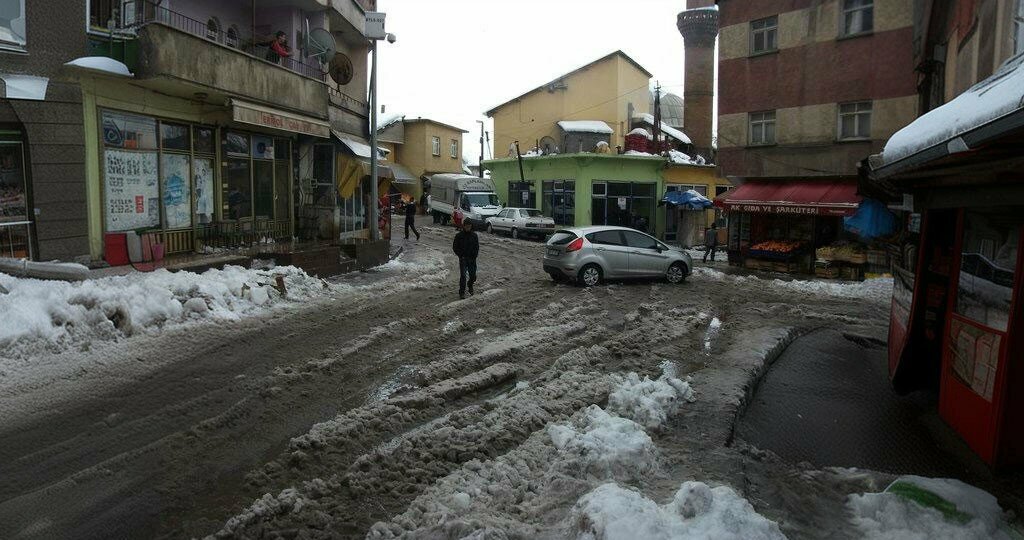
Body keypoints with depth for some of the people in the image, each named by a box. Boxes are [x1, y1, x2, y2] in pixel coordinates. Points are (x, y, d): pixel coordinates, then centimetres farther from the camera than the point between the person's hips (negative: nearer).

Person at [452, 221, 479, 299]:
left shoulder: (474, 235, 3)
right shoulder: (459, 235, -4)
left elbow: (477, 247, 10)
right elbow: (455, 247, 1)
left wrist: (474, 256, -3)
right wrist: (461, 255, -8)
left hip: (472, 258, 2)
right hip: (463, 258, -2)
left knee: (473, 276, 6)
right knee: (463, 275, -11)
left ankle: (470, 285, 38)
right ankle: (462, 292, -2)